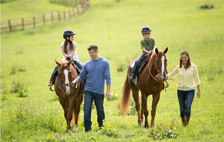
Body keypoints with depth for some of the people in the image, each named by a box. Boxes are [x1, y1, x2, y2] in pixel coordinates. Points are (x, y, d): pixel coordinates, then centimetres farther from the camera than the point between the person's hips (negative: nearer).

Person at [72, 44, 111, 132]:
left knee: (100, 110, 9)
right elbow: (82, 76, 11)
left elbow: (107, 78, -4)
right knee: (87, 110, -8)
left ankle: (101, 126, 31)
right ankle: (87, 128, -3)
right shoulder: (87, 64, 6)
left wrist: (108, 91, -9)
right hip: (88, 91, 2)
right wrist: (75, 81, -10)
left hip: (99, 92, -2)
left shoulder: (104, 63, -3)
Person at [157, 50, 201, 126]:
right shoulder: (179, 68, 2)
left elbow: (196, 79, 3)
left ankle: (187, 119, 2)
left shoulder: (193, 67, -4)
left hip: (190, 90, -3)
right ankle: (183, 121, 28)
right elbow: (170, 75, 14)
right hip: (180, 90, 3)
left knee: (188, 106, -22)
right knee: (182, 108, 6)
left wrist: (199, 91, 2)